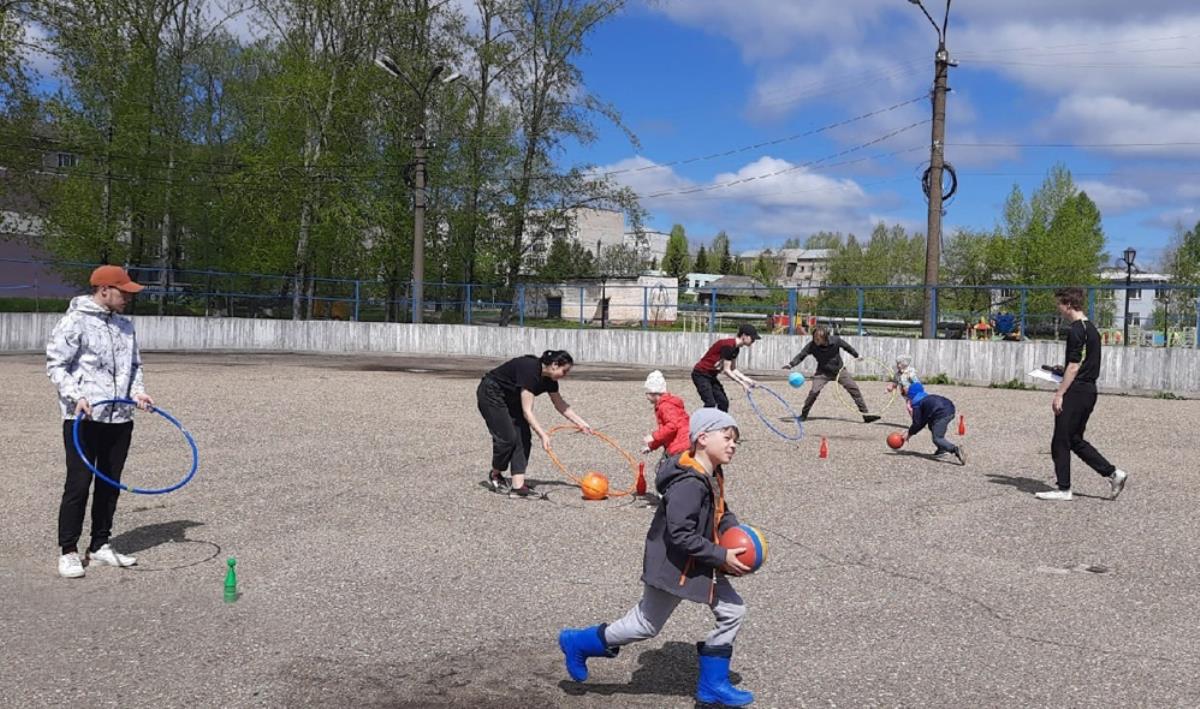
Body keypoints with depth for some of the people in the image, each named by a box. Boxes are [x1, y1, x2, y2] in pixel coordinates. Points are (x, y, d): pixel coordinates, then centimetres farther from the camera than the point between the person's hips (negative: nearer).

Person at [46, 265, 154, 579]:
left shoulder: (125, 325, 13)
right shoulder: (75, 322, -7)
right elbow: (55, 364, -8)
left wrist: (138, 391, 3)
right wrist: (76, 395, -21)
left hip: (120, 418, 6)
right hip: (83, 418, -6)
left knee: (110, 484, 11)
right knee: (79, 483, -4)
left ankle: (100, 546, 22)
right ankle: (68, 551, 7)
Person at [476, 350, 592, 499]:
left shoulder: (549, 379, -7)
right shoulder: (530, 371, -33)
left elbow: (560, 405, 8)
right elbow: (527, 412, -35)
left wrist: (581, 423, 5)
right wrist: (543, 435, -40)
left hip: (510, 398, 9)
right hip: (490, 394, -9)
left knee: (523, 437, -5)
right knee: (508, 438, -14)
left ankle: (517, 486, -8)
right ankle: (495, 475, 13)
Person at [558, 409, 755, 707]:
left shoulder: (712, 475, 2)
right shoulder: (689, 483, -30)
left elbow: (719, 512, 18)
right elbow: (681, 535, -32)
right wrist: (721, 557, -26)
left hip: (699, 565, 9)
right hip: (672, 567, -9)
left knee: (732, 611, 10)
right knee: (646, 625, 7)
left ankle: (712, 685, 21)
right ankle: (577, 643, 25)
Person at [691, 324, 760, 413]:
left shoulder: (735, 348, 6)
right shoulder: (728, 346, -24)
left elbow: (733, 369, 15)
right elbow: (726, 370, -22)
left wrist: (747, 380, 5)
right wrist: (742, 383, -19)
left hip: (711, 376, 10)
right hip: (701, 374, -10)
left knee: (723, 402, 7)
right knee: (711, 404, -18)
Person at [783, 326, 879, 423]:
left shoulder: (835, 340, -20)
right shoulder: (812, 345, -22)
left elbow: (846, 346, -1)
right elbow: (801, 355, -18)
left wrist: (856, 356, 14)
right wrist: (791, 364, -37)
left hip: (840, 370, 1)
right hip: (823, 372, -1)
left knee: (854, 388, -4)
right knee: (814, 391, -19)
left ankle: (866, 415, 6)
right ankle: (803, 415, -1)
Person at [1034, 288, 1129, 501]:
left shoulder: (1076, 331, -16)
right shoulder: (1091, 328, 14)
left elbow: (1074, 366, -19)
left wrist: (1059, 394, -18)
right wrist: (1063, 371, 25)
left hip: (1076, 391, -10)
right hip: (1089, 389, 10)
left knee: (1060, 441, -1)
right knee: (1075, 440, 16)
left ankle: (1064, 489, 5)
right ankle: (1113, 473, 10)